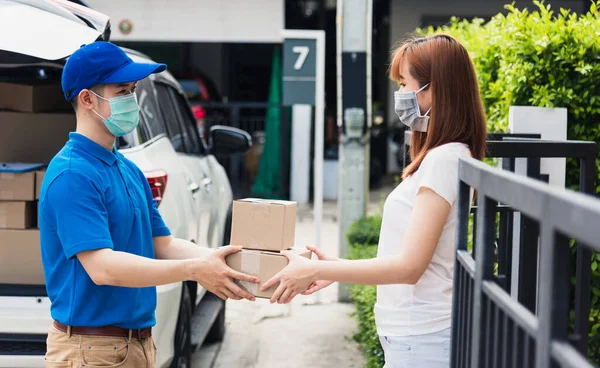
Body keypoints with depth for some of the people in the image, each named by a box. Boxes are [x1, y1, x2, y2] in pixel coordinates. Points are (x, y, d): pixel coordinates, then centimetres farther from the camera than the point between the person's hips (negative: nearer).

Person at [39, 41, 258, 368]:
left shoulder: (129, 170, 12)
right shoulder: (71, 175, -18)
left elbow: (163, 245, 10)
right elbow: (101, 267, -26)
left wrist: (217, 260, -7)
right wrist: (194, 270, -29)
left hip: (140, 341, 9)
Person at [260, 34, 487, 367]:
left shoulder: (444, 159, -16)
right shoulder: (440, 157, 13)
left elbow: (409, 266, -20)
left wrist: (315, 270, -16)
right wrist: (336, 269, 9)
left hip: (421, 340, -9)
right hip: (412, 333, 9)